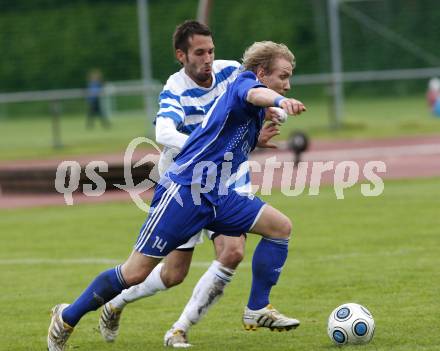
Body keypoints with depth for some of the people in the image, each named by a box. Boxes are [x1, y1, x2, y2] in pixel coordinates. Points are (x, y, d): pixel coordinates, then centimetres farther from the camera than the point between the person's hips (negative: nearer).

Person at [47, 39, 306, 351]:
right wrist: (279, 100, -58)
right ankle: (67, 319, 11)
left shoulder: (257, 113, 15)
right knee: (136, 273, -6)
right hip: (183, 190, -9)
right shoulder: (243, 82, -10)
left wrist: (262, 139, 18)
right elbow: (255, 94, -40)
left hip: (216, 196, 9)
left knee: (280, 226, -3)